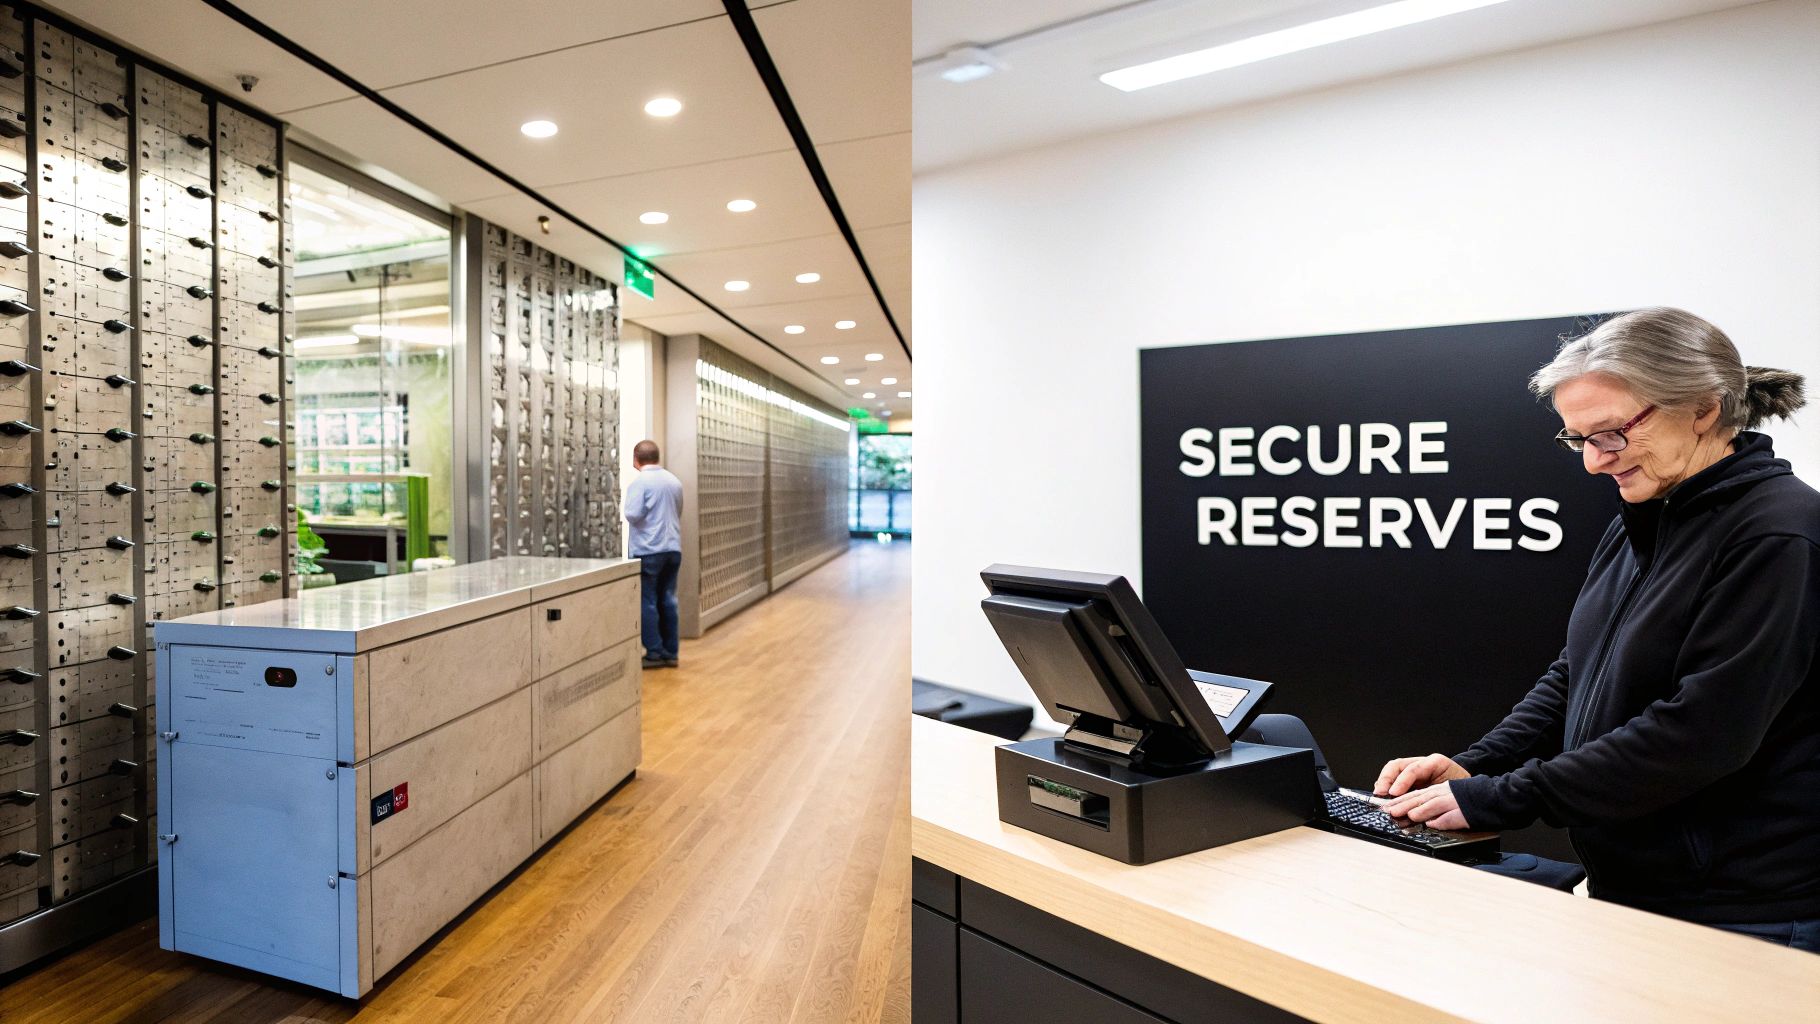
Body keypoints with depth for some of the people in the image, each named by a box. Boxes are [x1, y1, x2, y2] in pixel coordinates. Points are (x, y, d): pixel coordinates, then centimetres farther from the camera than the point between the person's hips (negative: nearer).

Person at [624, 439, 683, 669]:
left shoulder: (640, 481, -10)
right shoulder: (675, 481, 11)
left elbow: (633, 515, -16)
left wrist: (629, 512, 4)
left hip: (649, 550, -6)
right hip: (673, 548, 6)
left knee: (648, 602, 2)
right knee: (668, 600, 10)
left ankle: (655, 654, 3)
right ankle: (670, 653, 13)